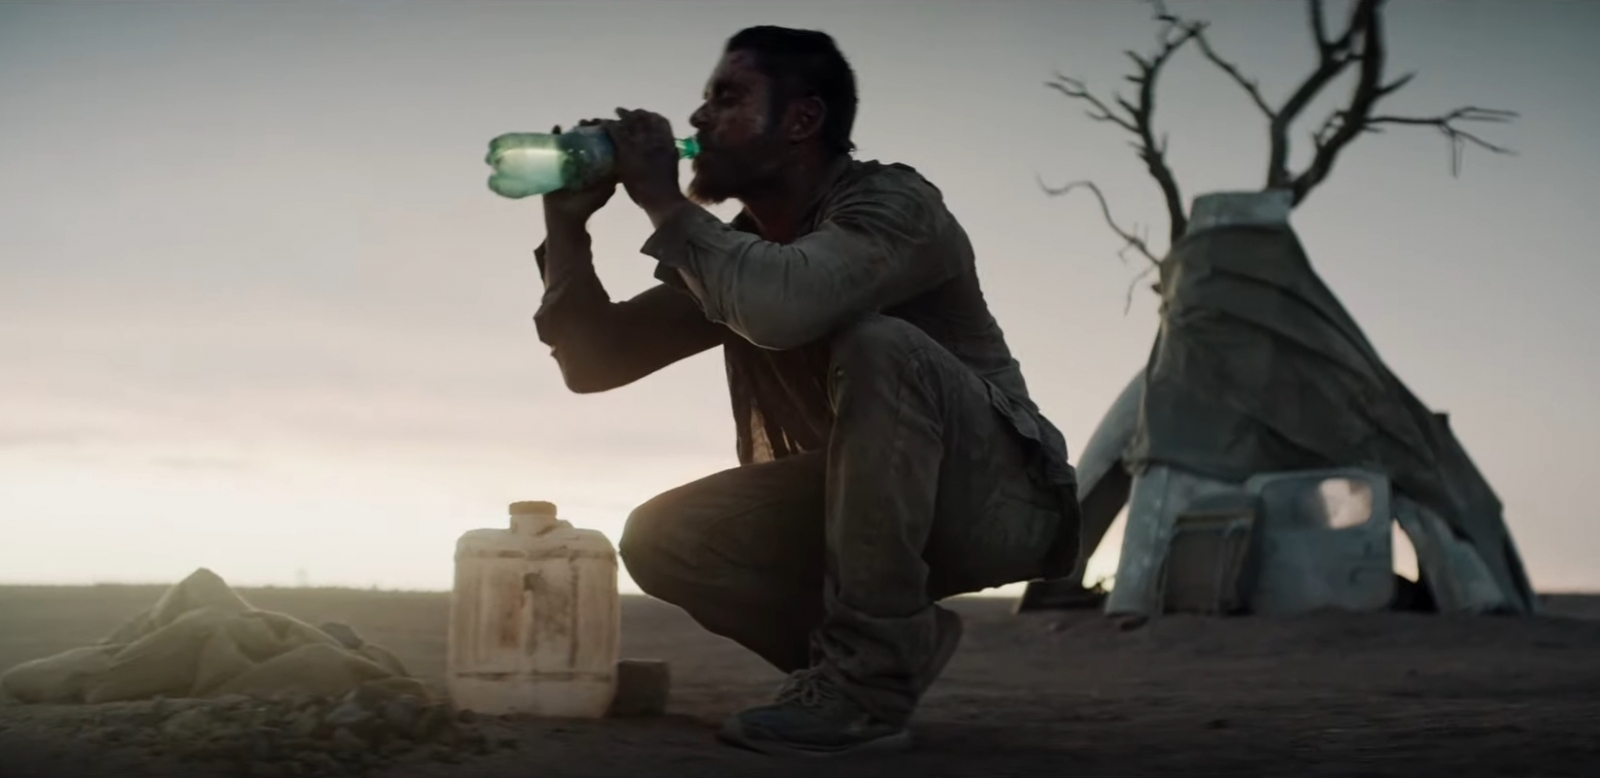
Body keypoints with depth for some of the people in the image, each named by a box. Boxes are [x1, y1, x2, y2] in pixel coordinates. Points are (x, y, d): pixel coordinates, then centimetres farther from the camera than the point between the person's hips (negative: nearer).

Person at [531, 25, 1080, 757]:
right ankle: (896, 642, 1)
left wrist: (664, 201, -26)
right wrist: (567, 223, -9)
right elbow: (595, 359, 4)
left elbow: (784, 306, -41)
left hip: (992, 502, -7)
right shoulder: (740, 250, 5)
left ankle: (868, 678, -28)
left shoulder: (892, 202, -19)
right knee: (660, 539, -11)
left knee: (878, 345, -34)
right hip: (863, 510, 7)